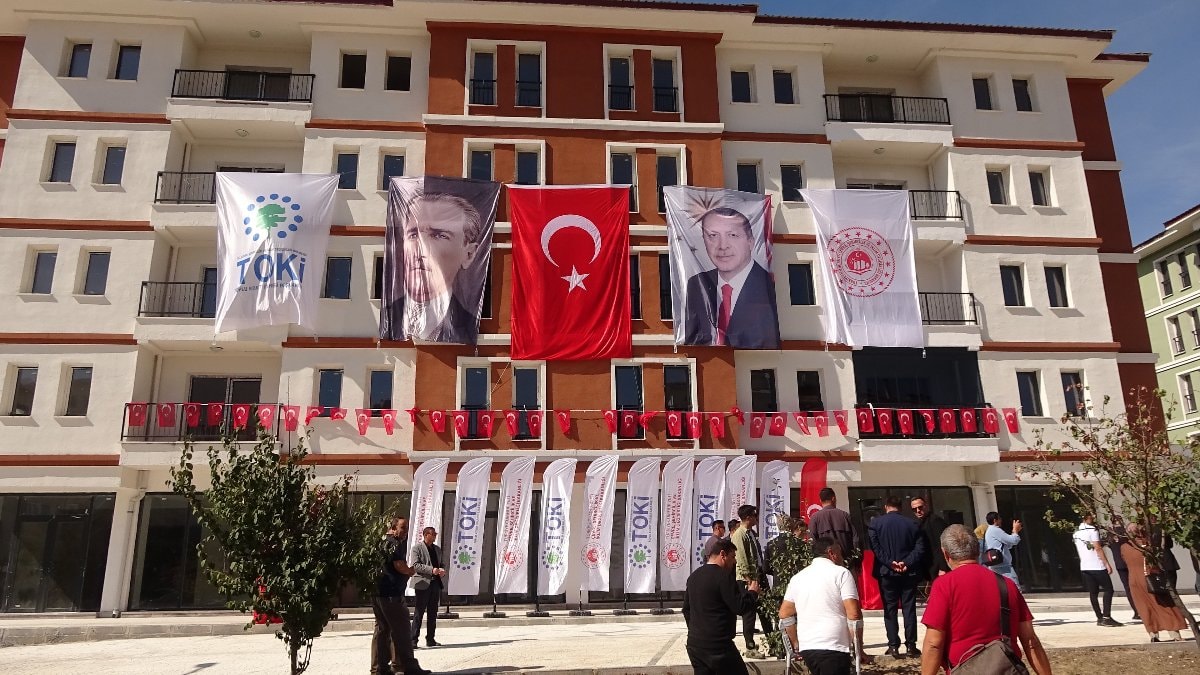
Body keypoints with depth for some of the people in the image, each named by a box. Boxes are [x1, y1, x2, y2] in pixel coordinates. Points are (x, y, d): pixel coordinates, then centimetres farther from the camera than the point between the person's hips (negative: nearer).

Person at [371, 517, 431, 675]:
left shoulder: (380, 542, 18)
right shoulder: (394, 543, -13)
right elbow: (399, 565, -23)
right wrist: (410, 571, -4)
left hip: (377, 591, 10)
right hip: (391, 593, -10)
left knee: (381, 629, 13)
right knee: (401, 630, -4)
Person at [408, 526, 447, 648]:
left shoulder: (437, 549, 18)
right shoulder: (416, 548, -3)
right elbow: (415, 565, -13)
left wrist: (442, 571, 1)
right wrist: (431, 570, -21)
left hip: (435, 583, 7)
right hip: (423, 584, -7)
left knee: (433, 614, 10)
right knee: (418, 613, -5)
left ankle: (430, 639, 17)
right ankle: (413, 640, -1)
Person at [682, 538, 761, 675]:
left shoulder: (694, 576, 12)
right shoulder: (723, 576, -14)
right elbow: (741, 607, -15)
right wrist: (752, 592, 3)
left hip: (694, 644, 8)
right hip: (718, 646, -8)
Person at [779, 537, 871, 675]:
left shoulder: (798, 577, 13)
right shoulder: (841, 573, -2)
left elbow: (784, 614, 13)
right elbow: (853, 614, -9)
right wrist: (858, 649, -1)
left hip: (806, 647, 6)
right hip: (833, 648, -6)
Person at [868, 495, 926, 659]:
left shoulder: (876, 523, -1)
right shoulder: (911, 524, 2)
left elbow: (874, 546, -11)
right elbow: (920, 548, -6)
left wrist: (889, 562, -12)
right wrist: (906, 563, -11)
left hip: (886, 572, -1)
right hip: (908, 572, 1)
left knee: (890, 609, 5)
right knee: (909, 608, 7)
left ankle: (893, 646, 2)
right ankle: (910, 646, 7)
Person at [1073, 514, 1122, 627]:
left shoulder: (1076, 533, 13)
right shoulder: (1092, 530, -10)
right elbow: (1098, 548, -15)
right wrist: (1107, 564, -13)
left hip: (1084, 567, 7)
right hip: (1097, 566, -7)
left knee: (1093, 593, 8)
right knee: (1108, 590, 1)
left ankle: (1100, 618, 7)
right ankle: (1106, 617, -7)